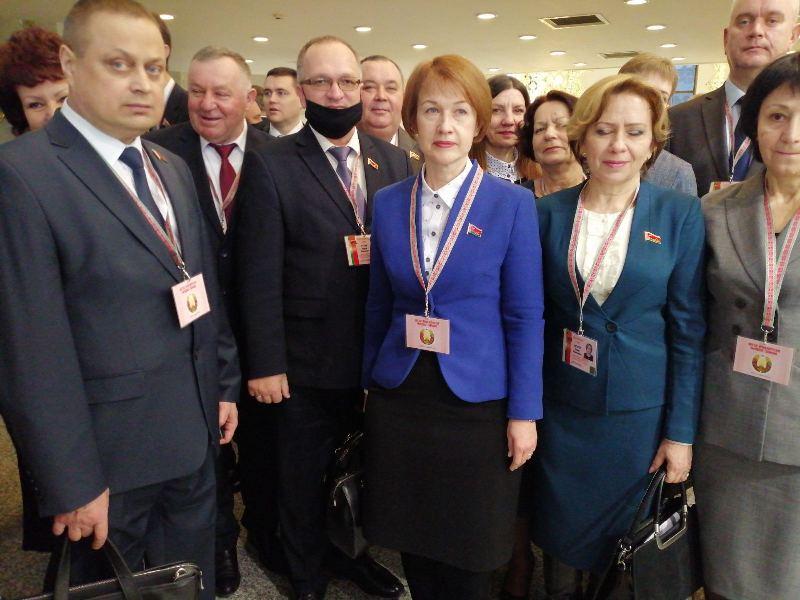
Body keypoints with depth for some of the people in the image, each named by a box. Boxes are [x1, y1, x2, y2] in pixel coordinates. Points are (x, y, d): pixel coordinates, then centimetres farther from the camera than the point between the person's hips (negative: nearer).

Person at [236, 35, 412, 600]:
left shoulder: (395, 161, 3)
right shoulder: (270, 163, -8)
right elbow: (260, 274, -11)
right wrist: (265, 363, -12)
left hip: (380, 358, 4)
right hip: (307, 362, -3)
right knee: (303, 479, 16)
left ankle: (349, 551, 48)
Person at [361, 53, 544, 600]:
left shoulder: (512, 204, -7)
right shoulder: (387, 203, 2)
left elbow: (525, 316, -6)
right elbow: (379, 305, 9)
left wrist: (524, 412, -8)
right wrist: (368, 383, 12)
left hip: (477, 404, -3)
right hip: (397, 400, 3)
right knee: (411, 541, 17)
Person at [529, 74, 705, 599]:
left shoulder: (680, 214, -6)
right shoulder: (549, 212, -2)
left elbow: (689, 329, -5)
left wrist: (681, 432, -6)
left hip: (640, 415, -1)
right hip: (562, 409, 1)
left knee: (624, 547, 16)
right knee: (560, 537, 16)